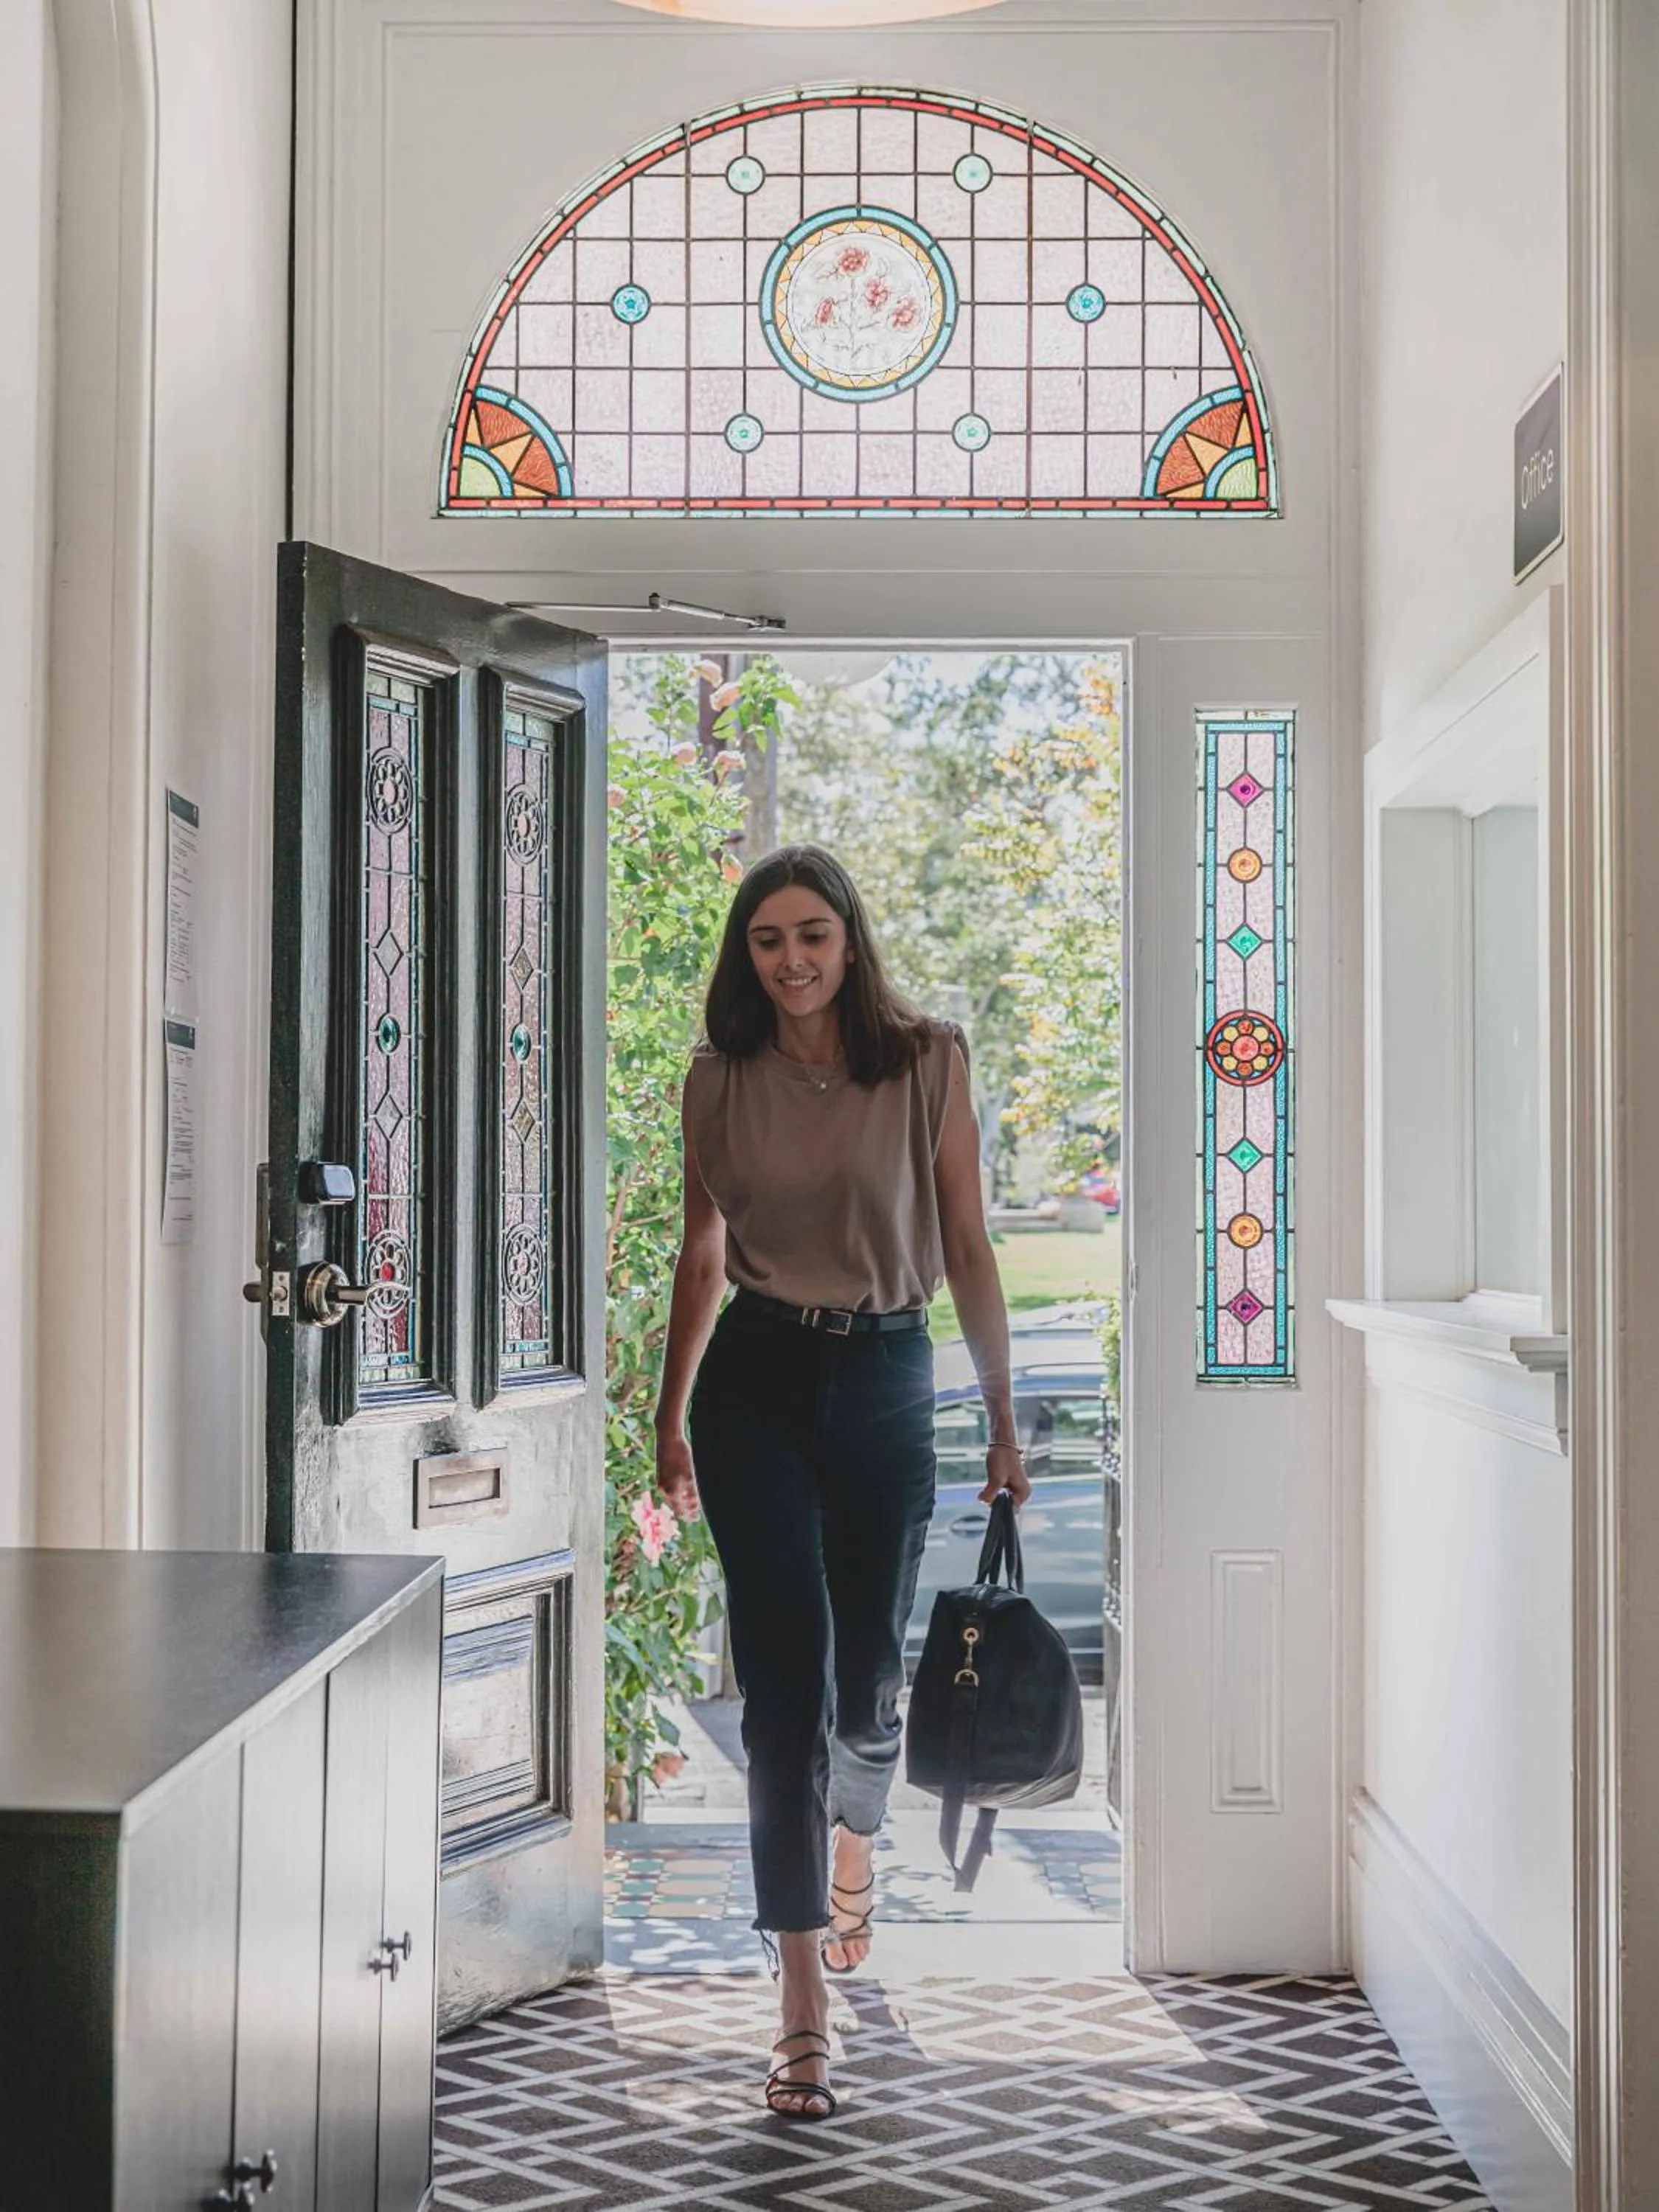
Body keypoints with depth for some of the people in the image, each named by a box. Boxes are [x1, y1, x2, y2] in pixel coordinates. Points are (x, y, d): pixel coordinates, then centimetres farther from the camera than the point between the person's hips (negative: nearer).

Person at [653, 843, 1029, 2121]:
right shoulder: (721, 1081, 2)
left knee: (865, 1676, 10)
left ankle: (855, 1845, 47)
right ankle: (807, 2009, -3)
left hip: (886, 1381, 0)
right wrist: (671, 1412, 15)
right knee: (787, 1678, -7)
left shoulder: (927, 1062, -3)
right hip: (756, 1383, 0)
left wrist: (1002, 1425, -2)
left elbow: (967, 1247, -1)